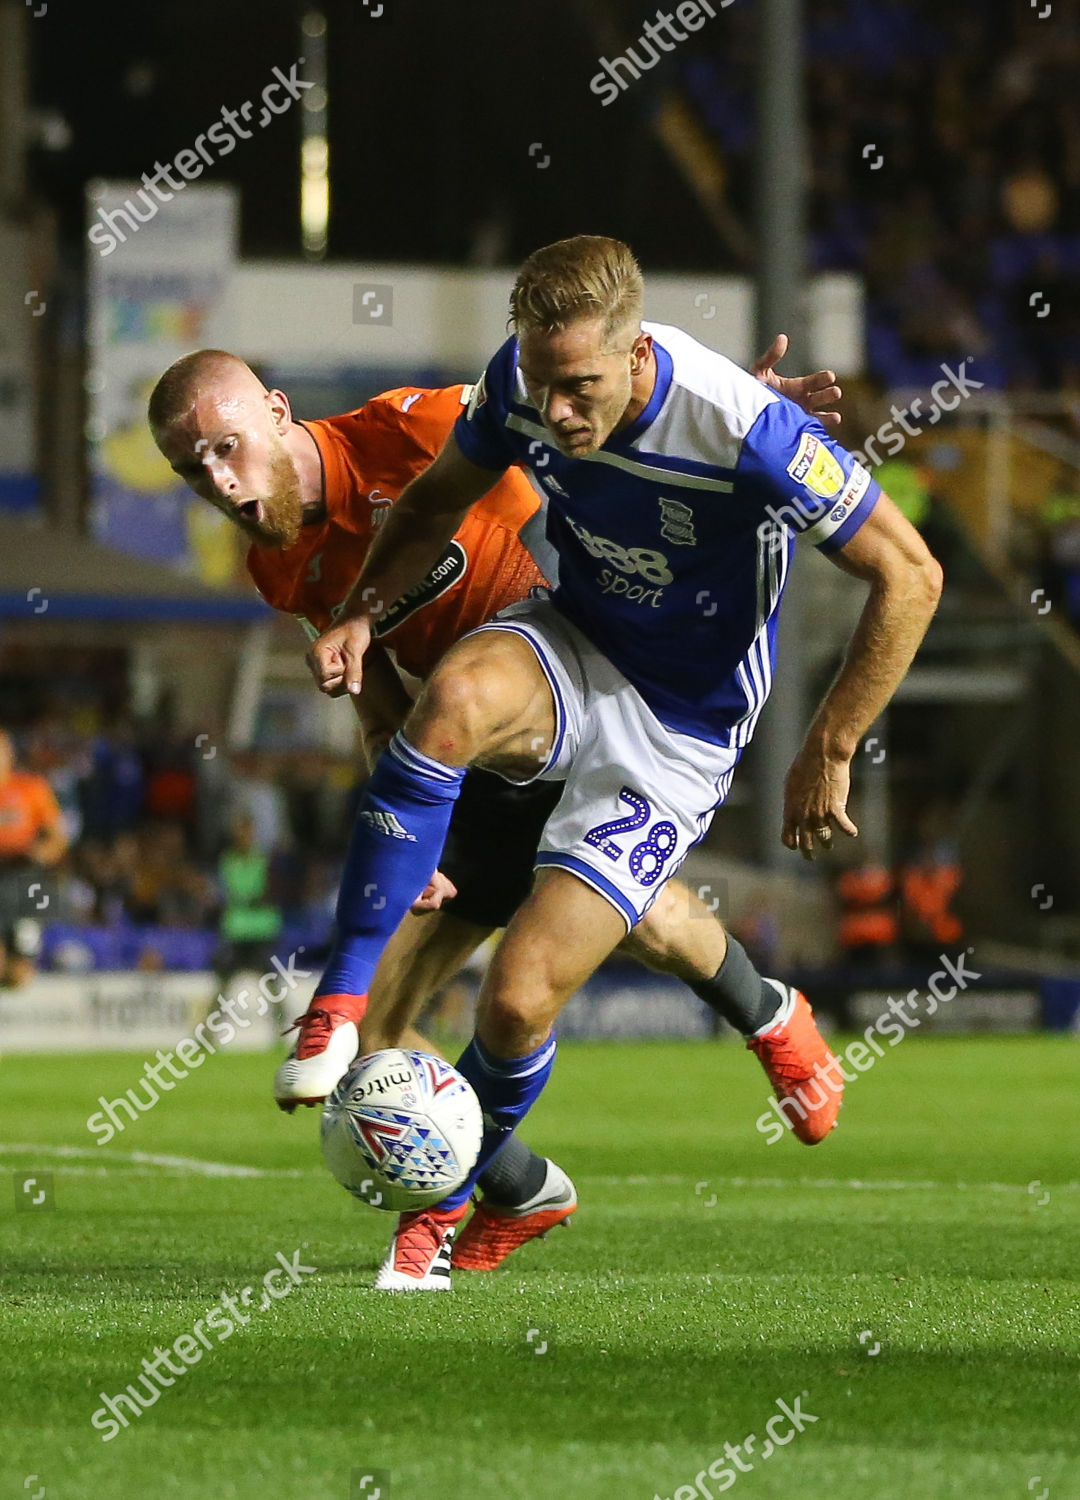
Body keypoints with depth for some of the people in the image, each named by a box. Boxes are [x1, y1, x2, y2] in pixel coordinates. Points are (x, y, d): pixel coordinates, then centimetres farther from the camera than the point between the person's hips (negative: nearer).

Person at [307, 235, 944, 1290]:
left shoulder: (742, 427, -30)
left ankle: (439, 1207, 15)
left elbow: (908, 577, -21)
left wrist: (828, 754, -17)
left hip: (677, 740, -4)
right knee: (453, 701, -35)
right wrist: (363, 611, -10)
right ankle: (338, 1001, -25)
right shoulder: (521, 380, -13)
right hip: (575, 651, 4)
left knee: (519, 999, -14)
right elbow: (438, 500, 8)